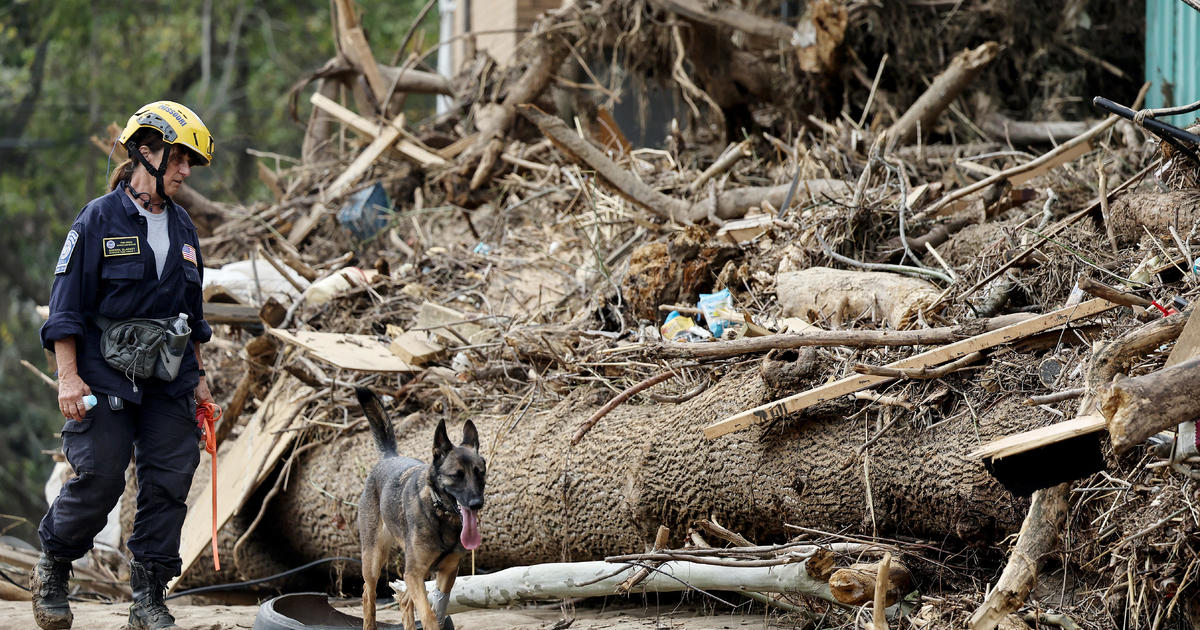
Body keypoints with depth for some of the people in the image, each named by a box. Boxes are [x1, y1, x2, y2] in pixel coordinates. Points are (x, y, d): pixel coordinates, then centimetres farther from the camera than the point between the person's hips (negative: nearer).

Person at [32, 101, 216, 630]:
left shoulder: (182, 228, 13)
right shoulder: (99, 220, -6)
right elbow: (67, 305, -7)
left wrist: (198, 377, 19)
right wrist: (68, 377, -14)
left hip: (168, 383, 6)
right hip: (106, 379, -6)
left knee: (169, 482, -1)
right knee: (100, 479, -9)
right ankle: (51, 571, 16)